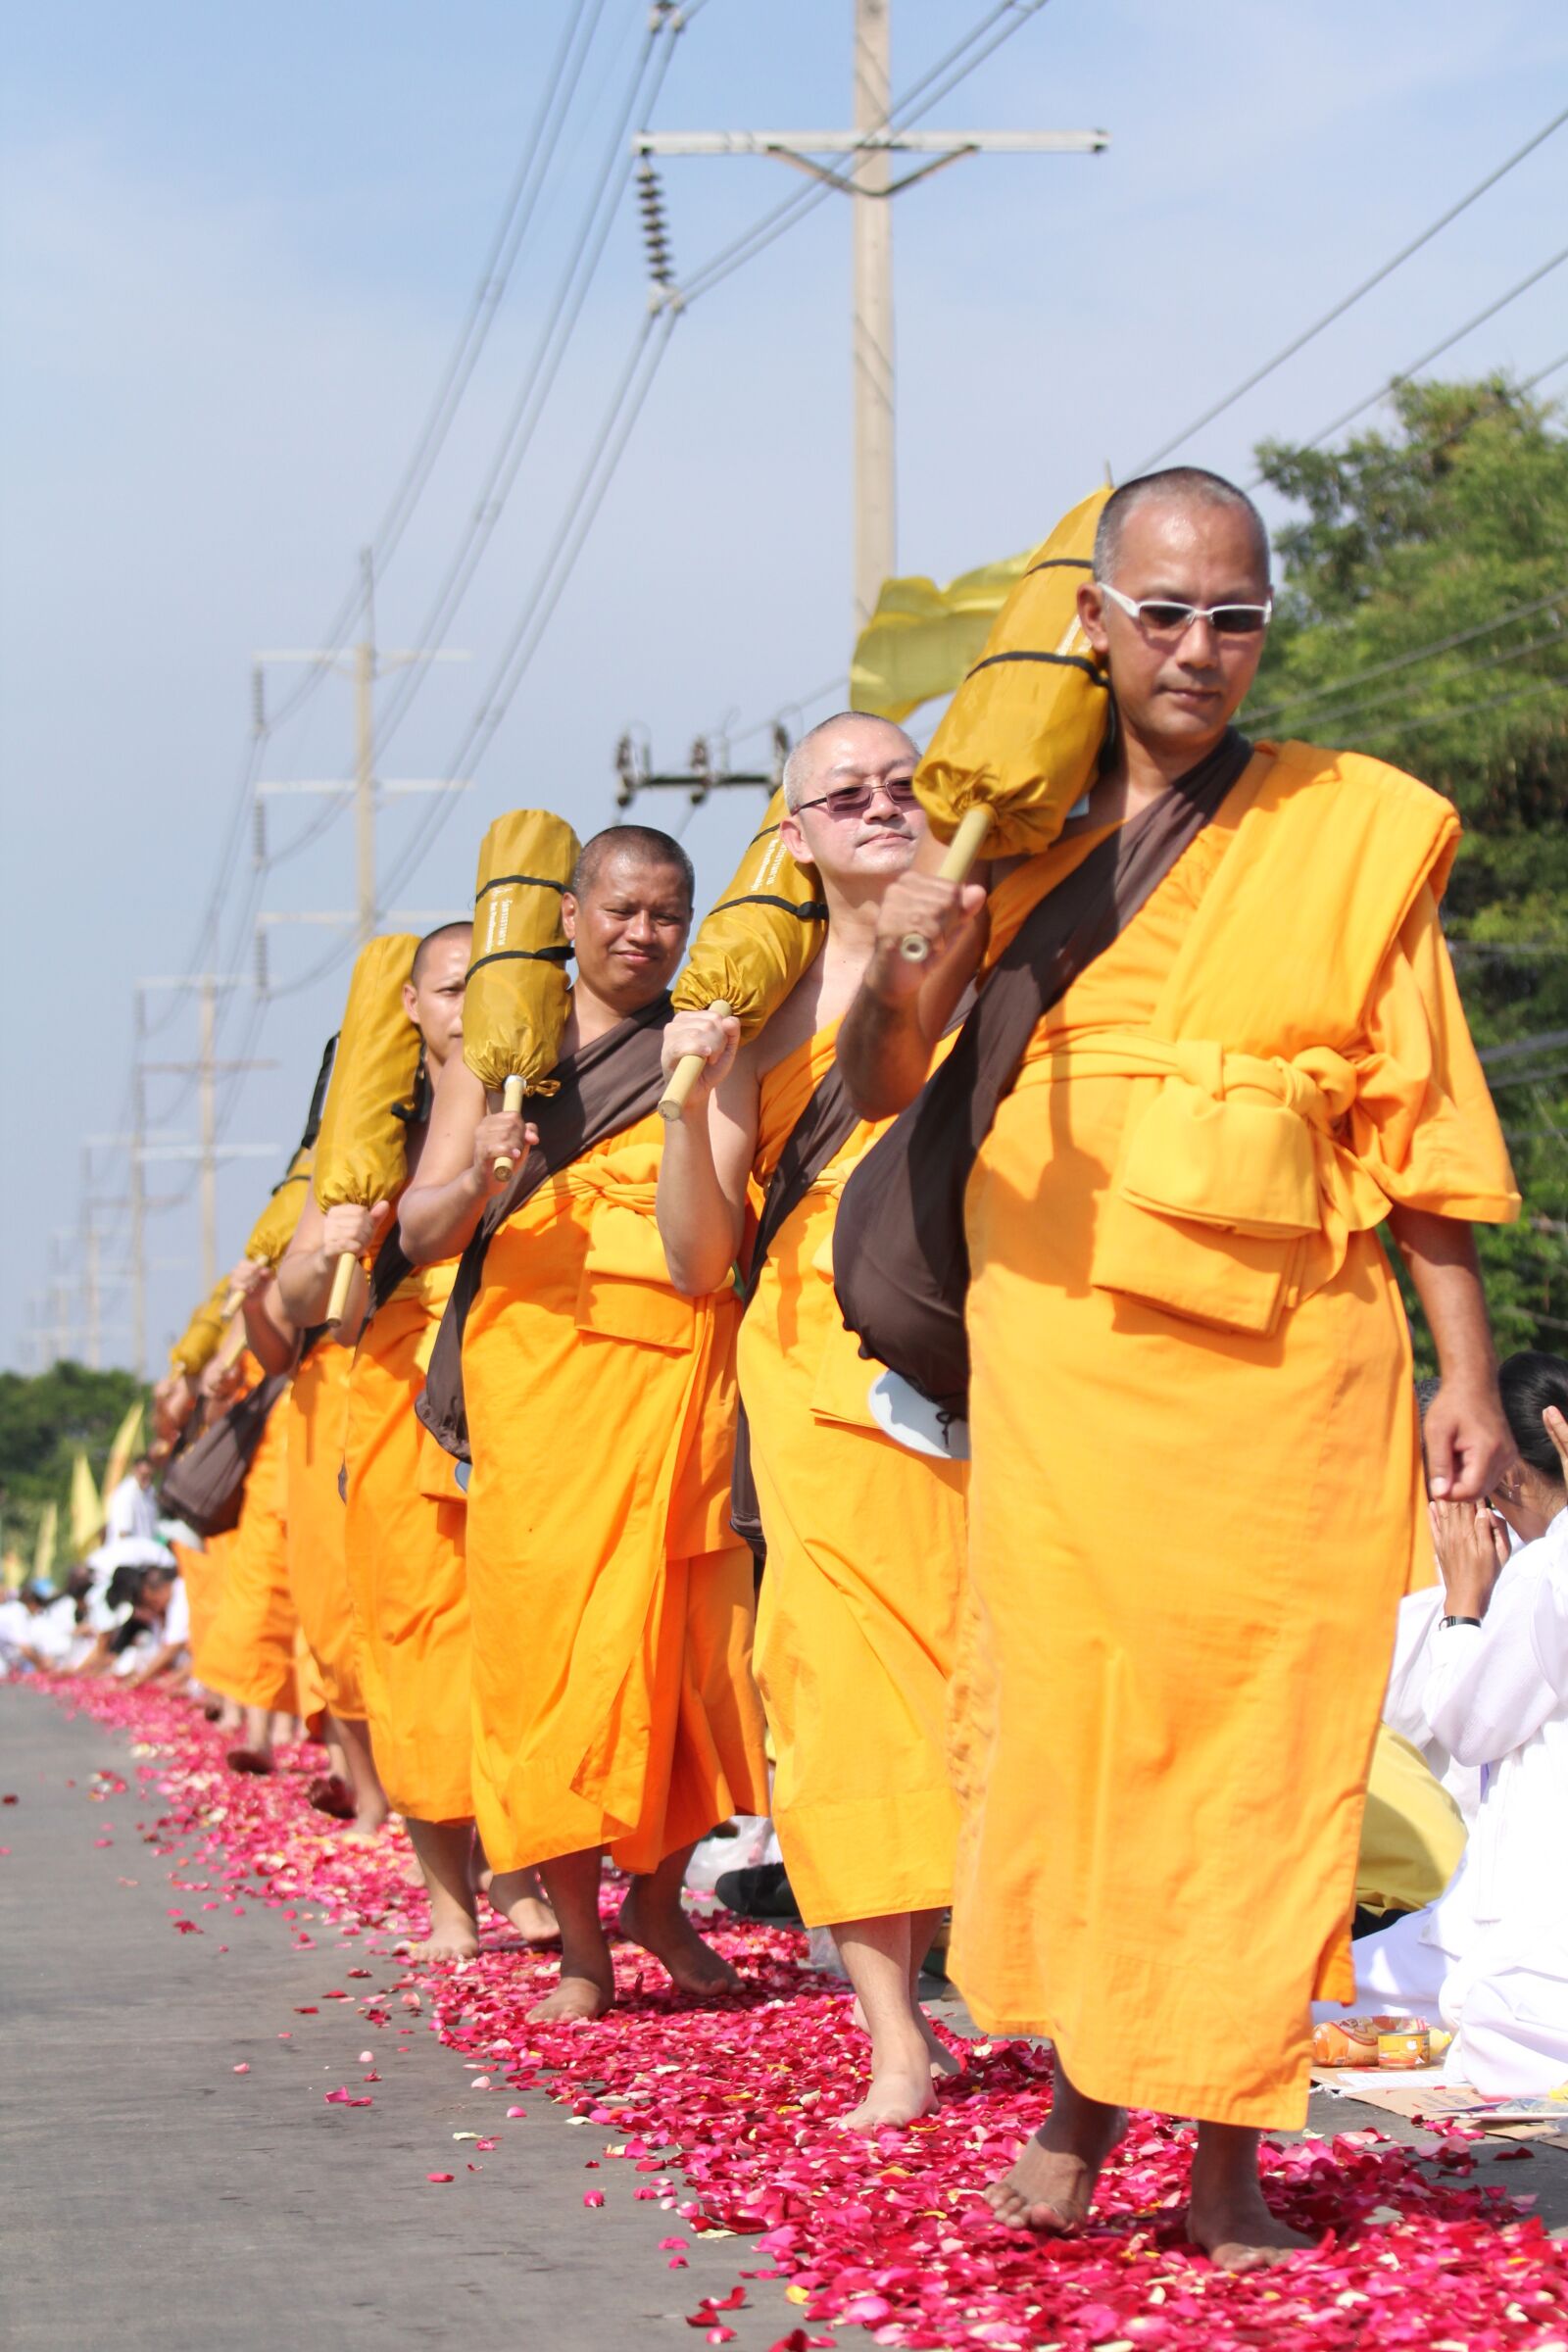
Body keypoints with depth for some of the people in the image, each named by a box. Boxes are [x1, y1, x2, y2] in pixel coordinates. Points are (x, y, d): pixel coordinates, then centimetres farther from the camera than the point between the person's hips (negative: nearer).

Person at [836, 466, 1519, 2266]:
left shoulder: (1354, 833, 6)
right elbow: (882, 1093, 5)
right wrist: (895, 972, -18)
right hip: (1061, 1358, 1)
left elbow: (1420, 1134, 6)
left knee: (1256, 1748, -2)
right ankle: (1078, 2098, 14)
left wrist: (1467, 1375, 1)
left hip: (1280, 1370, -1)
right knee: (1064, 1726, -1)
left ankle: (1227, 2157, 5)